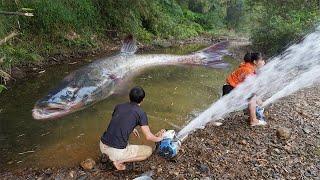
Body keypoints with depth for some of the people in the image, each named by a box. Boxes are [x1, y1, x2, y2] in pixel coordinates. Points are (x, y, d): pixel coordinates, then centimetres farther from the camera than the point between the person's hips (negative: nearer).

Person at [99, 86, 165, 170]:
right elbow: (148, 137, -7)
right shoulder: (141, 113, -7)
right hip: (117, 151, -6)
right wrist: (158, 138, 14)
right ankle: (119, 160, 0)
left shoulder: (119, 106, 9)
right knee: (149, 150, 11)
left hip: (103, 146, 6)